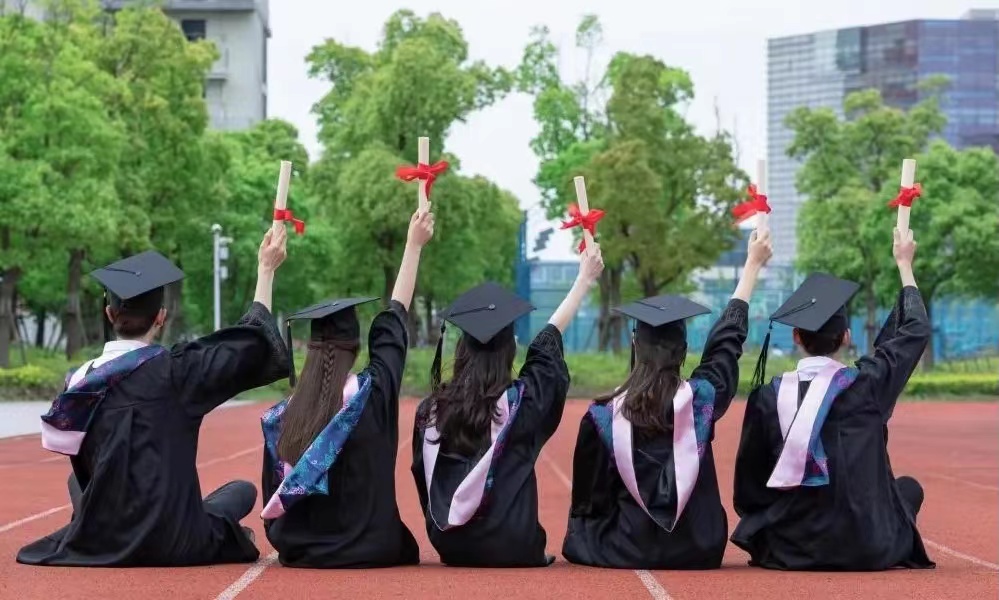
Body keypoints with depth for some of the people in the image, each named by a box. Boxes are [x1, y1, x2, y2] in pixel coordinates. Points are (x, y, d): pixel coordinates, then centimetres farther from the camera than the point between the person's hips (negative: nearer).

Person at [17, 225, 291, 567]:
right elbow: (252, 341, -2)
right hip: (170, 545, -3)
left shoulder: (81, 381, 0)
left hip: (96, 544, 3)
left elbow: (84, 468, 12)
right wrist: (266, 270, 7)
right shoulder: (174, 372, -12)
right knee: (242, 491, 24)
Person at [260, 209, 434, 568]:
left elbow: (273, 501, -2)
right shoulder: (373, 394, -15)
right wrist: (414, 246, 7)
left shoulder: (282, 416, -8)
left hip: (299, 552, 3)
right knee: (404, 546, 29)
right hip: (369, 551, -3)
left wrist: (284, 546, 16)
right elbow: (393, 323, -2)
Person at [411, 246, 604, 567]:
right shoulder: (521, 402, -12)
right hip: (512, 551, -2)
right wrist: (585, 278, 15)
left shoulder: (431, 410, -5)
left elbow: (424, 481, 5)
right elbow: (550, 340, 2)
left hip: (450, 549, 2)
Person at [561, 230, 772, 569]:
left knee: (581, 531, 29)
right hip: (697, 554, 2)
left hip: (625, 552, -1)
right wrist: (753, 264, 18)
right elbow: (728, 338, 7)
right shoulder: (701, 399, -10)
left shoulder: (603, 416, -12)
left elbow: (586, 500, -3)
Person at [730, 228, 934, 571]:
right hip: (866, 552, -1)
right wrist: (904, 264, 18)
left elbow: (749, 482, 0)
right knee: (909, 488, 28)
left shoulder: (768, 397, -9)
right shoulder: (866, 385, -11)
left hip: (790, 551, 2)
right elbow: (915, 330, 7)